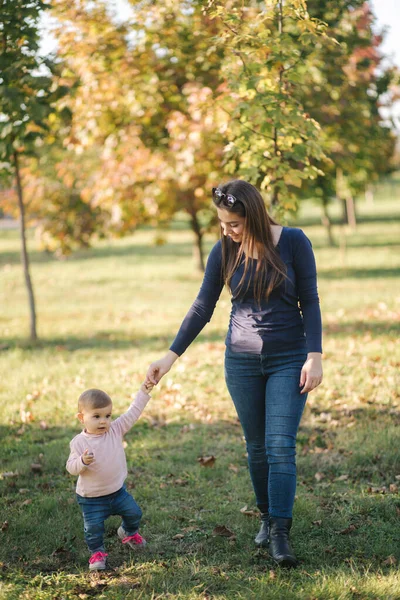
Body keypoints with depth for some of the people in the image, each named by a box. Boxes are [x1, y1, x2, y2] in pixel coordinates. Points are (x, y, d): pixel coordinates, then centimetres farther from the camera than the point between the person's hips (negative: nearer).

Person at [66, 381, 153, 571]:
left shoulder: (115, 430, -9)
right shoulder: (79, 442, -19)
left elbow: (132, 414, -9)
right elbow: (71, 468, -17)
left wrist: (143, 392, -14)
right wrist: (82, 461, -38)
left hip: (117, 490, 4)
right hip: (91, 498, -4)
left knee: (134, 513, 15)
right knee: (94, 527, -1)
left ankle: (129, 533, 46)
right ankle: (97, 552, 25)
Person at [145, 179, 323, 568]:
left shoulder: (293, 242, -9)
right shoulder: (224, 251, -3)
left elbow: (309, 302, -5)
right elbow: (202, 308, 2)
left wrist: (314, 357, -12)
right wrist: (171, 356, -3)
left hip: (288, 360, -2)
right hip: (242, 361, 2)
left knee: (280, 446, -10)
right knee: (257, 447, 8)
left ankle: (280, 534, -8)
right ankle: (267, 517, 25)